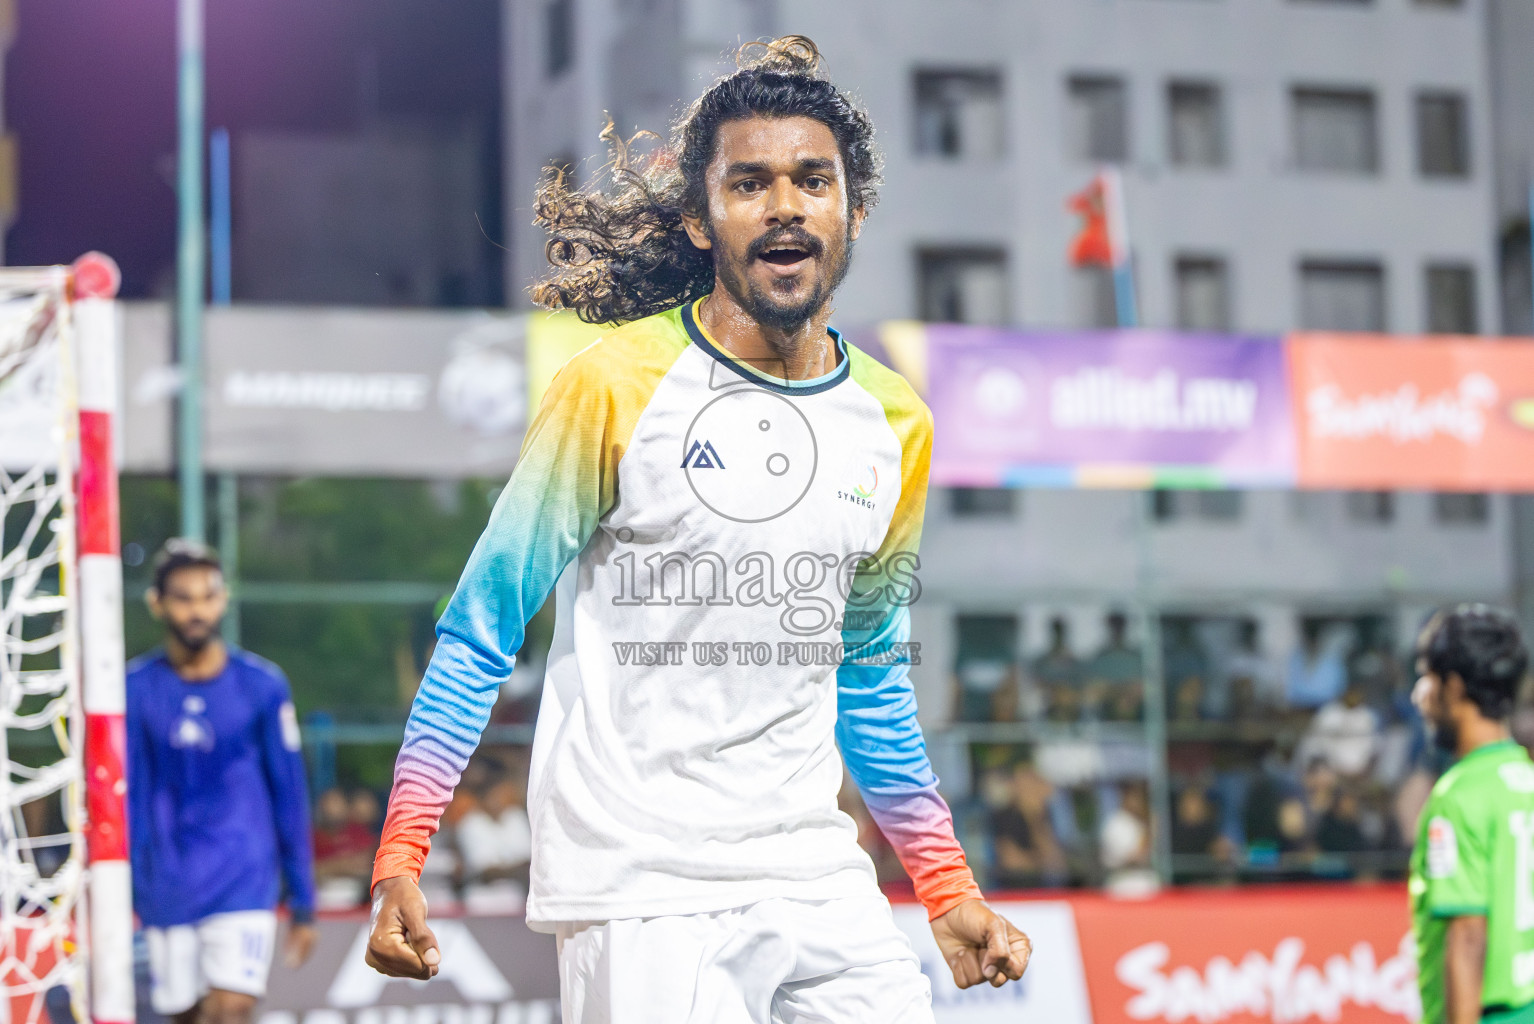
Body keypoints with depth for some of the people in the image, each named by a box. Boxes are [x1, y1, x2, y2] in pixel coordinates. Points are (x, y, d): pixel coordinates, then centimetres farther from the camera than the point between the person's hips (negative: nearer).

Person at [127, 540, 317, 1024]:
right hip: (167, 892, 2)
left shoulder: (262, 685, 0)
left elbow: (290, 798, 5)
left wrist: (303, 903, 6)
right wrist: (119, 894, -4)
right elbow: (127, 797, 4)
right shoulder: (135, 689, 2)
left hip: (243, 888, -2)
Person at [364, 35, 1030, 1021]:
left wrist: (949, 892, 17)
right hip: (640, 898, -5)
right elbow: (481, 629, -1)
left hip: (823, 886, 5)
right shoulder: (615, 384, -6)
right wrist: (401, 857, -9)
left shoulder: (896, 423, 10)